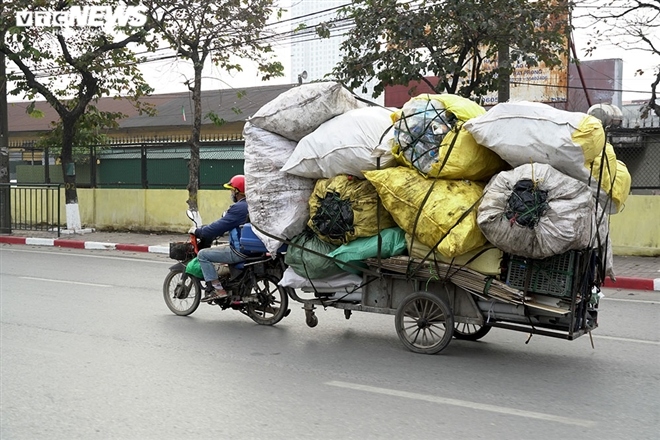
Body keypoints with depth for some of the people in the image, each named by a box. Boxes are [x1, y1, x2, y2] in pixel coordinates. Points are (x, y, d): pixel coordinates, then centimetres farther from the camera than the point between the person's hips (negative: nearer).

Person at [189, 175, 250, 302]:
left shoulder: (239, 208, -17)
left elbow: (218, 227, -17)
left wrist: (197, 231, -3)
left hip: (240, 251, -10)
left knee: (203, 254, -4)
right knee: (215, 249, 31)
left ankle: (218, 290, -8)